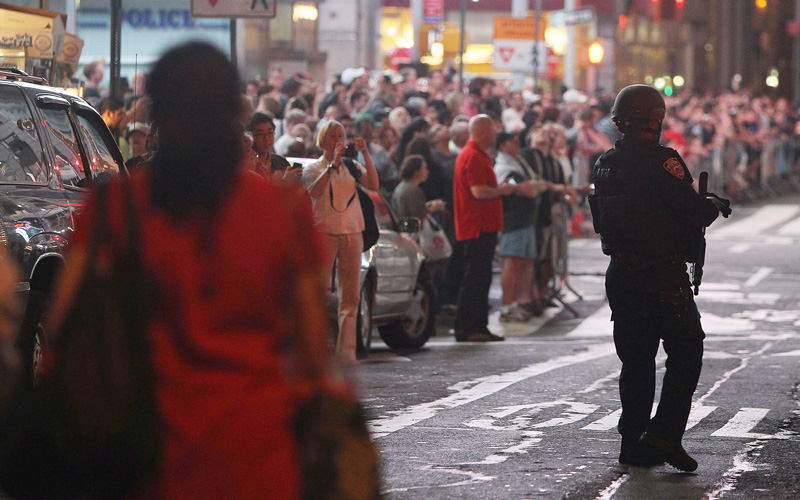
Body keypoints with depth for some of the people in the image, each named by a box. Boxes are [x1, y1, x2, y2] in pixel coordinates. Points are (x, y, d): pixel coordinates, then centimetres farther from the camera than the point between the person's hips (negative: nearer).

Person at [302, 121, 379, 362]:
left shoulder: (351, 167, 14)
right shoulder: (313, 168, 7)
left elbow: (373, 185, -2)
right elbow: (314, 192, -13)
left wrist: (365, 154, -8)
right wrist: (333, 164, -16)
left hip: (352, 233, 3)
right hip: (324, 232, -3)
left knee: (350, 295, -3)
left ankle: (346, 349, -4)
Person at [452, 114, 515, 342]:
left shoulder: (478, 155, 20)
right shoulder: (473, 156, -15)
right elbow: (479, 191, -24)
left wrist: (500, 189, 15)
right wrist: (502, 190, -9)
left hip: (483, 227, 11)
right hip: (477, 228, -11)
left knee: (480, 279, 12)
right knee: (474, 279, -9)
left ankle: (479, 327, 15)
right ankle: (465, 329, -7)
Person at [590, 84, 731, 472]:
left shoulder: (604, 164, 9)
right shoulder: (659, 160, -14)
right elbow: (692, 211, -17)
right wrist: (716, 206, 6)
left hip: (620, 274, 7)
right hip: (662, 274, -7)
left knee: (636, 359, 13)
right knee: (686, 352, 1)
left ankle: (633, 441, 12)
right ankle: (663, 434, -8)